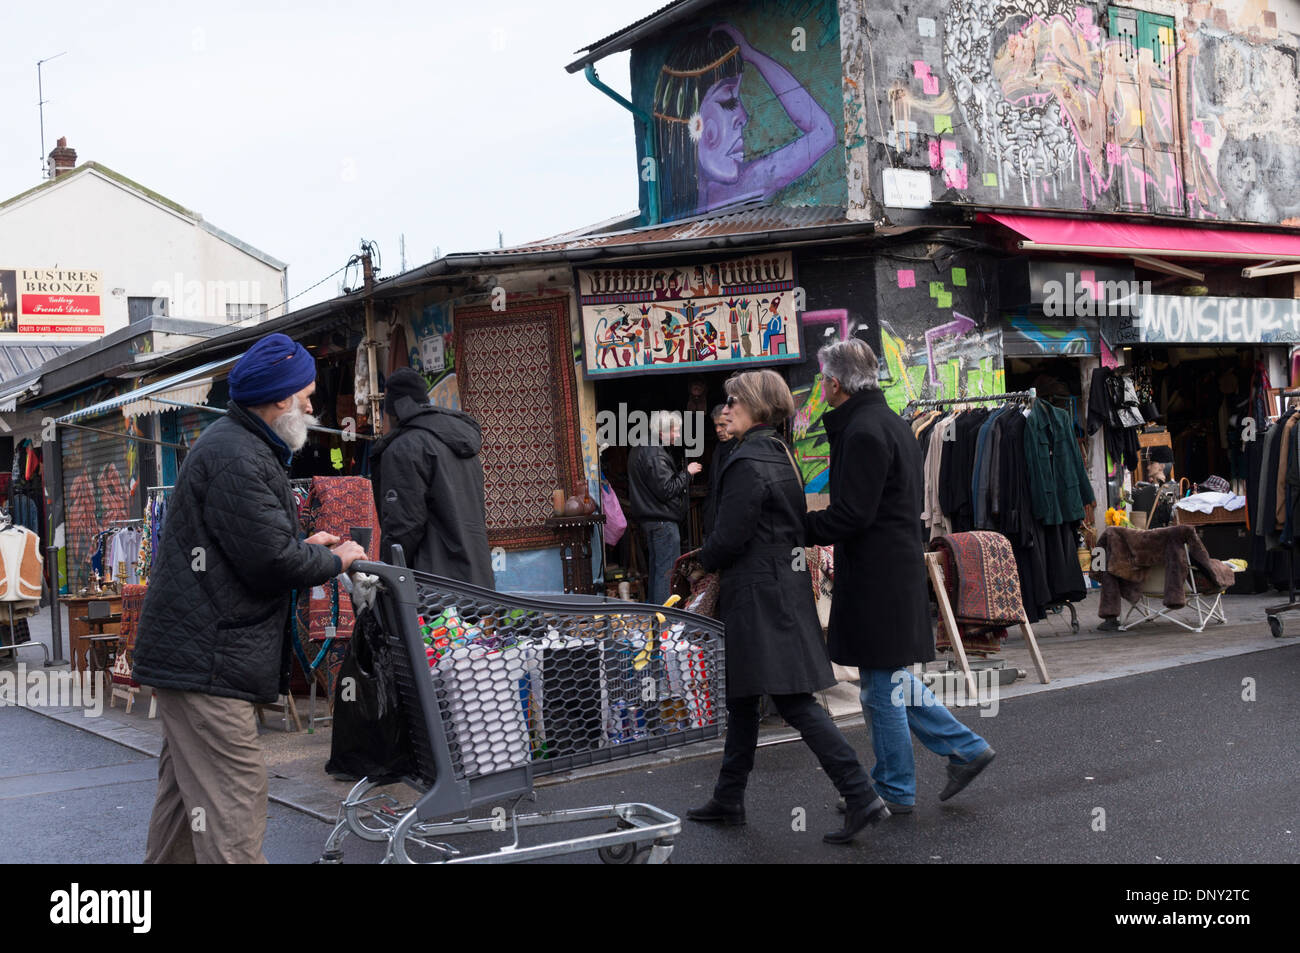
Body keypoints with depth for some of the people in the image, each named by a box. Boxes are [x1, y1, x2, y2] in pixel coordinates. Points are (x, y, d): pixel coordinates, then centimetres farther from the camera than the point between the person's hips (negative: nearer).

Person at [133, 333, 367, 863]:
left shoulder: (235, 445, 18)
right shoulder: (238, 459, -18)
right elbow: (270, 559, -21)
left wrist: (305, 546, 11)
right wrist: (333, 561, -4)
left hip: (190, 652, 11)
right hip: (209, 656, -11)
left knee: (185, 790, 21)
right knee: (232, 798, -10)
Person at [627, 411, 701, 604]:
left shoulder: (638, 450, 15)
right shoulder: (655, 455, -18)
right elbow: (666, 489, -22)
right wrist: (687, 473, -10)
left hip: (648, 519, 10)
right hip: (663, 521, -10)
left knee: (655, 569, 17)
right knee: (667, 571, -7)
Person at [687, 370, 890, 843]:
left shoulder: (747, 462, -17)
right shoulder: (778, 454, 13)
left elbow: (728, 539, -19)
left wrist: (702, 560, 3)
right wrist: (711, 557, 16)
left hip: (759, 594, -10)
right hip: (783, 583, 10)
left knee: (794, 701, -8)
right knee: (741, 697, 17)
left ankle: (862, 798, -8)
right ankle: (728, 800, 26)